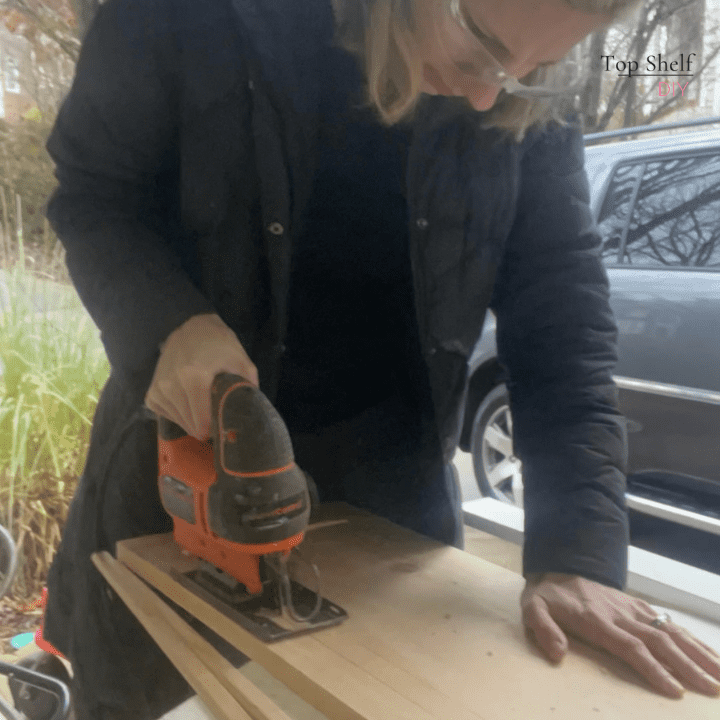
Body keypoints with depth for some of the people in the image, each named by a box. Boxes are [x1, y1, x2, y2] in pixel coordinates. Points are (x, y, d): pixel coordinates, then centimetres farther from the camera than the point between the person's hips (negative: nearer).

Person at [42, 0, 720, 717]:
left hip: (384, 476, 1)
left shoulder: (531, 117, -10)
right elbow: (91, 193, -6)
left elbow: (564, 329, -12)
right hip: (182, 439, 0)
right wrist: (173, 321, -27)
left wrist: (577, 559, -21)